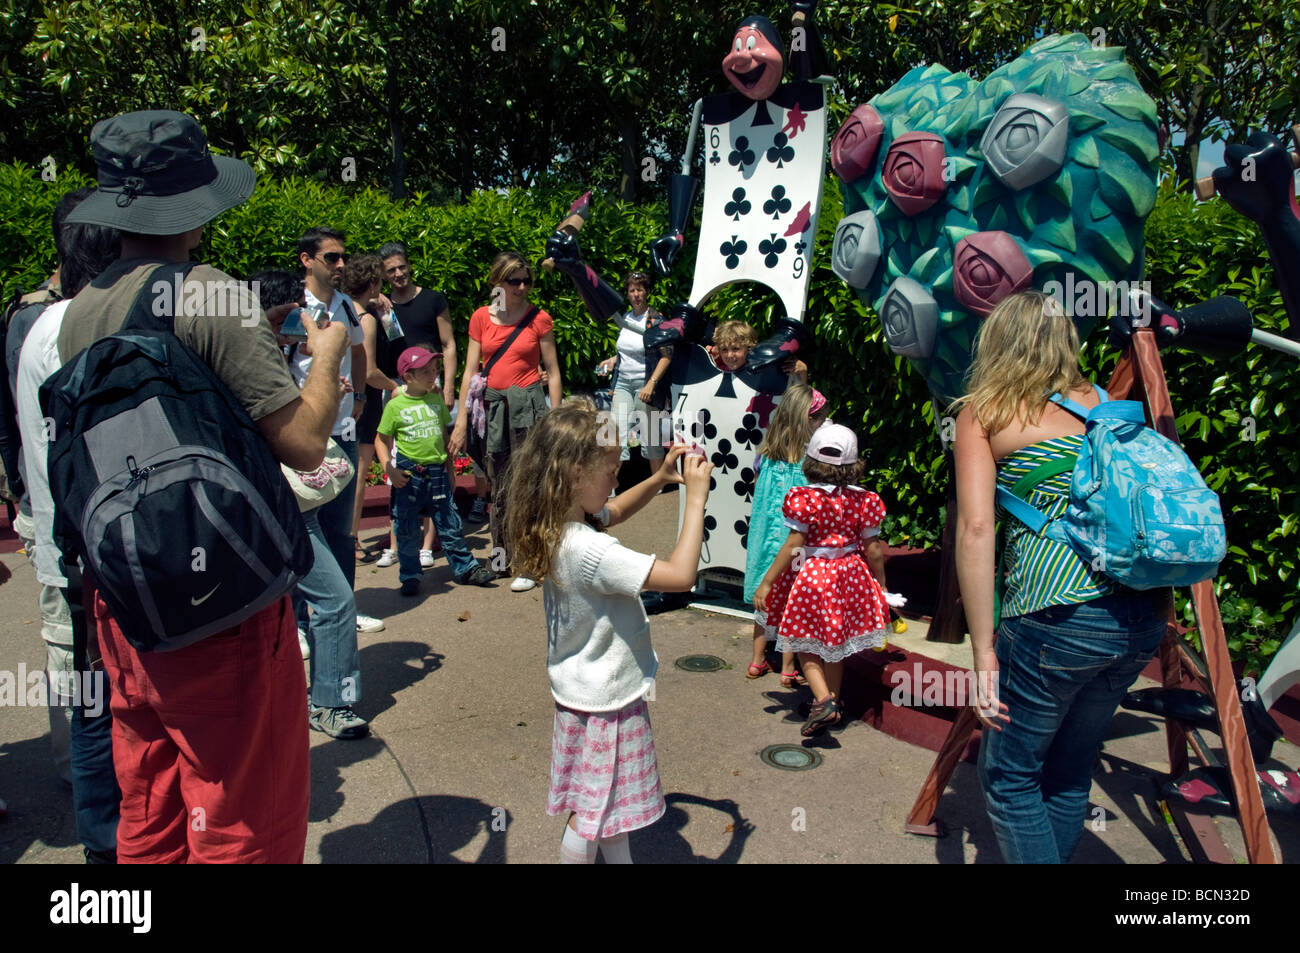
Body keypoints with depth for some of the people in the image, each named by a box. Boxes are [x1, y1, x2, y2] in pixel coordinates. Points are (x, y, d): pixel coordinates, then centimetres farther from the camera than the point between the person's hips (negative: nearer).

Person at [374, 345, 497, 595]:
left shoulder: (437, 400, 8)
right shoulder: (395, 406, -5)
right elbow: (381, 440, 1)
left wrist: (449, 469, 17)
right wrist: (389, 470, -10)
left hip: (437, 472, 3)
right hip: (408, 474, -3)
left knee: (449, 524, 9)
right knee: (407, 530, 5)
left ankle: (466, 568, 19)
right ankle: (410, 576, 18)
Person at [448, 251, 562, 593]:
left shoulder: (539, 319, -1)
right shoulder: (481, 318, 6)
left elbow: (552, 372, 2)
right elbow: (471, 371, 6)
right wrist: (461, 420, 2)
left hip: (527, 404, -3)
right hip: (491, 405, 3)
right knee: (497, 485, 11)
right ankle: (501, 556, 25)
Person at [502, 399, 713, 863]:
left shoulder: (560, 525, -5)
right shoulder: (588, 551, -34)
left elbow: (612, 512, 16)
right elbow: (680, 576, -37)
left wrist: (659, 479, 0)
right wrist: (696, 497, -28)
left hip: (586, 688, 9)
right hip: (605, 700, -9)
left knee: (609, 804, 27)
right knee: (594, 814, 11)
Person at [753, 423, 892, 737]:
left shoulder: (803, 498, -16)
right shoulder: (864, 500, -5)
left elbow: (793, 547, -17)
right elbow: (874, 550, -1)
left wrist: (766, 582, -9)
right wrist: (880, 583, 15)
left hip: (810, 576, -4)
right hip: (849, 576, 4)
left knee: (806, 645, 8)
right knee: (834, 642, 20)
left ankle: (823, 701, -9)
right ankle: (833, 699, 30)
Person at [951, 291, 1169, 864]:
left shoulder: (983, 412, 1)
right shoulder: (1102, 403, 15)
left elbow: (975, 527, -10)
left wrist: (982, 650, -8)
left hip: (1058, 618, -6)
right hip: (1142, 618, 6)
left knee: (1009, 775, 13)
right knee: (1071, 771, 23)